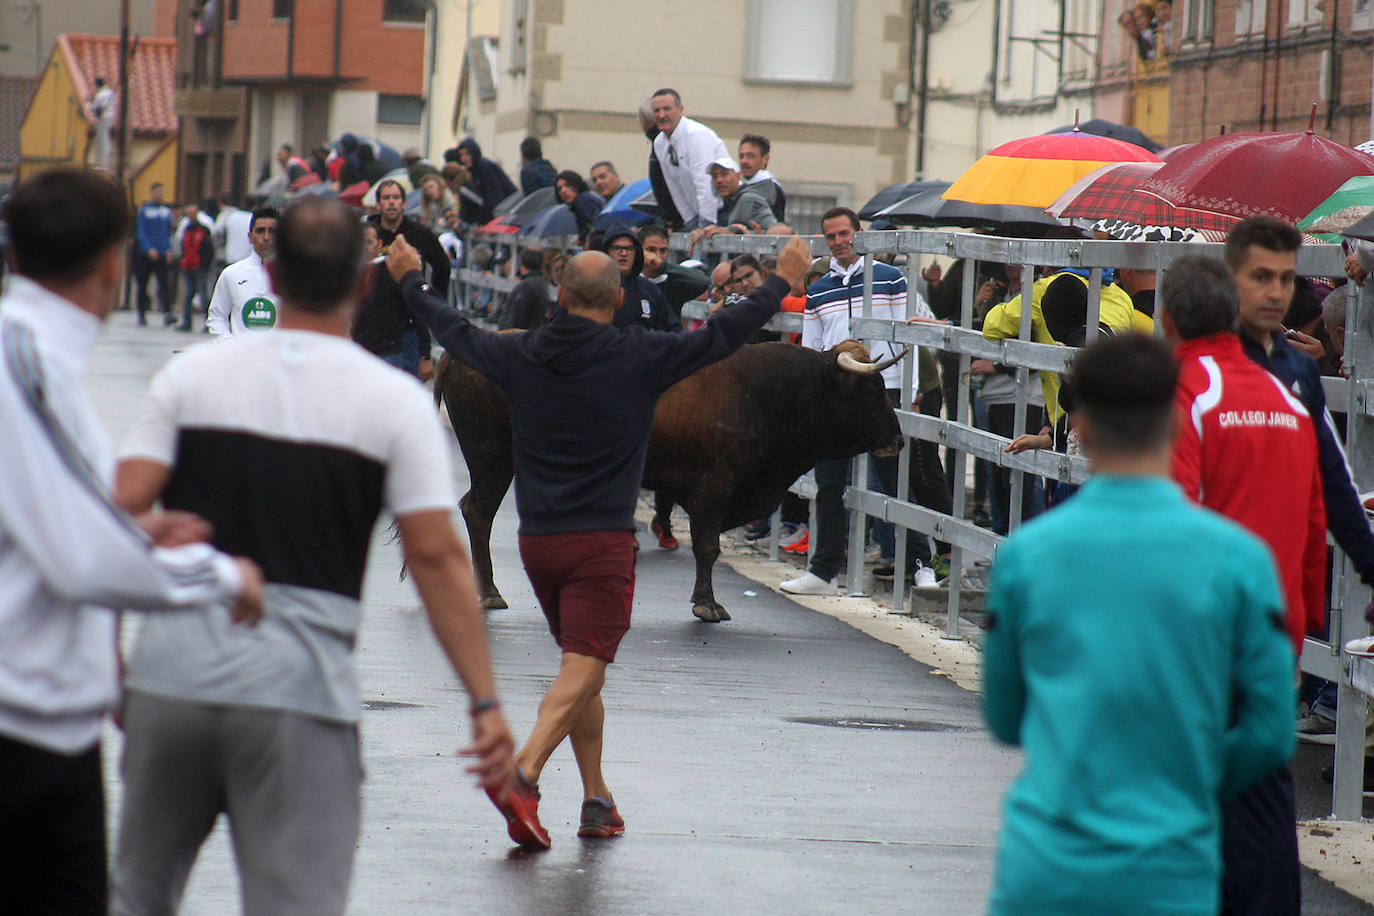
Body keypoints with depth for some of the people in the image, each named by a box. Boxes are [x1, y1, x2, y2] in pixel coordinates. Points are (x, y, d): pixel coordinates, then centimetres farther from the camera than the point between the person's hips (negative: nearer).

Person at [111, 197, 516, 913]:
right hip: (300, 692, -3)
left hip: (170, 671, 3)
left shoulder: (192, 373, 5)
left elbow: (122, 514, -2)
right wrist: (485, 702, -4)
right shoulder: (395, 401, -1)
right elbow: (435, 556, -6)